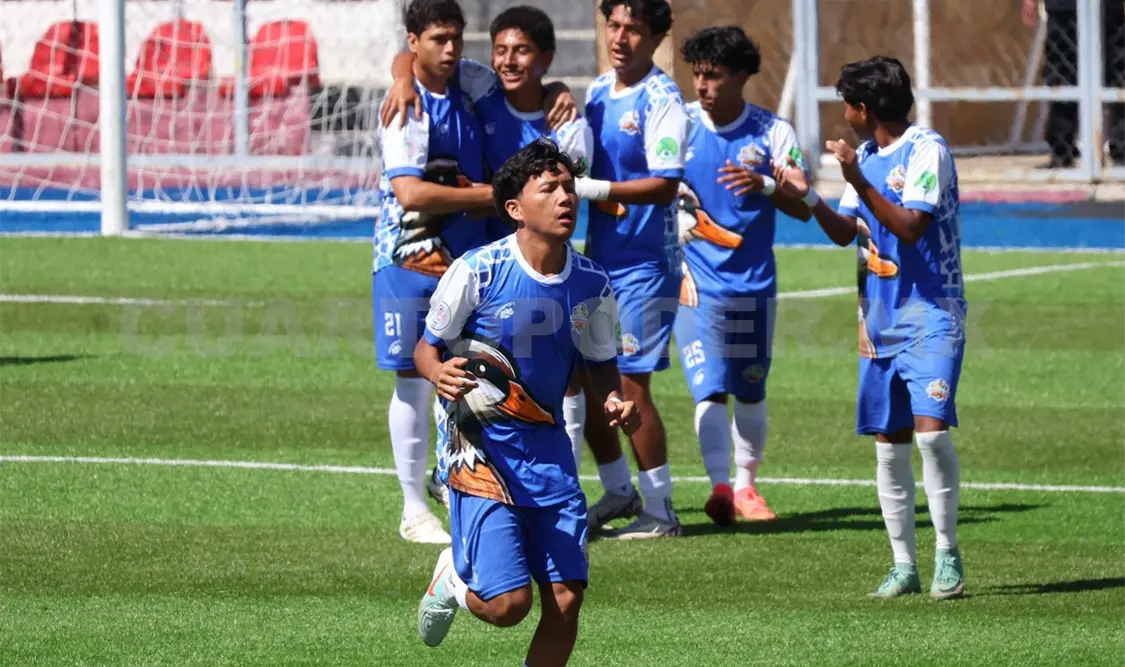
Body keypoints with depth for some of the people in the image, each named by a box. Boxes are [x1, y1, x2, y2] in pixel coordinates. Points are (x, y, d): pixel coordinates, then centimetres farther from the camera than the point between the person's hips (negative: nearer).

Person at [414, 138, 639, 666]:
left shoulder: (591, 284, -1)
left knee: (565, 601, -3)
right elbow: (426, 347, -2)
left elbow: (600, 362, 15)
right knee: (507, 604, -12)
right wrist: (439, 374, -25)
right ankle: (453, 578, 24)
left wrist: (615, 401, -7)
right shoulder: (478, 271, -13)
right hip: (479, 444, -4)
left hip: (547, 448, 4)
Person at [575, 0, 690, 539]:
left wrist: (598, 189, -27)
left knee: (632, 384, -7)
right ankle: (619, 491, 25)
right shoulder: (598, 91, 10)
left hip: (645, 263, -8)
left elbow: (665, 185, -21)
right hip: (599, 260, 8)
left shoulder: (661, 99, -13)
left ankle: (660, 510, 2)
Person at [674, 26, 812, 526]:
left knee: (751, 392, 10)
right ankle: (719, 485, -23)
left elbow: (803, 208, -6)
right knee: (708, 390, -15)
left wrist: (764, 185, -25)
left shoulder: (773, 133, -2)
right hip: (698, 282, -1)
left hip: (755, 282, 1)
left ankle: (746, 485, 24)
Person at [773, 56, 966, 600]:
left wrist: (859, 182, -26)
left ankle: (947, 555, -7)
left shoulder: (926, 150, -11)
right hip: (879, 320, 8)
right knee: (888, 443, 5)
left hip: (931, 317, -8)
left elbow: (910, 226, -19)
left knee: (930, 429, -19)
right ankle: (903, 565, 11)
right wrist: (808, 196, 2)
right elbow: (845, 232, 16)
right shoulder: (866, 156, 13)